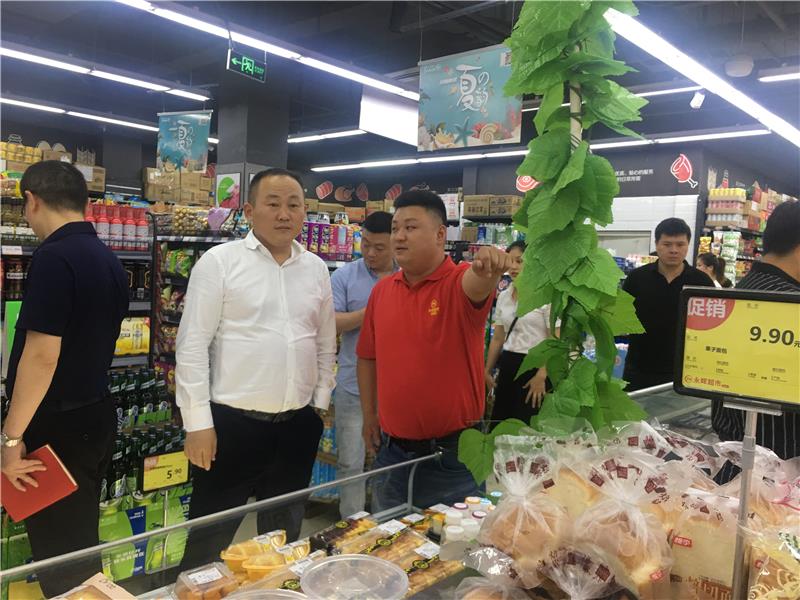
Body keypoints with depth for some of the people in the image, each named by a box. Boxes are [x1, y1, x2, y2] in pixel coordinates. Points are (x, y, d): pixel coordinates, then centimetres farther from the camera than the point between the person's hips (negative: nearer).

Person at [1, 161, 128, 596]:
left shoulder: (53, 257, -19)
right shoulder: (109, 260, 8)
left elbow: (42, 353, -23)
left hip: (58, 424, -8)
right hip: (97, 414, 8)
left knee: (57, 549, 7)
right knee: (82, 539, 21)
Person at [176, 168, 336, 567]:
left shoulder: (316, 269, 7)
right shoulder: (219, 261, -7)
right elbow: (193, 344, -9)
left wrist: (320, 403, 11)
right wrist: (198, 421, -12)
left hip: (298, 425, 5)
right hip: (232, 422, -4)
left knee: (285, 537, 19)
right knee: (210, 539, 9)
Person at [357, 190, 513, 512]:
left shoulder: (460, 283, -12)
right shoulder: (382, 290, 3)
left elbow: (476, 284, -37)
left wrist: (485, 268, -58)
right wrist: (369, 415, 11)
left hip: (451, 453, -5)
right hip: (391, 450, 5)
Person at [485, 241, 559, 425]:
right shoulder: (503, 296, 9)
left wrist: (542, 376, -17)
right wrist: (487, 371, 11)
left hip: (534, 366, -6)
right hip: (507, 367, 6)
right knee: (498, 423, 10)